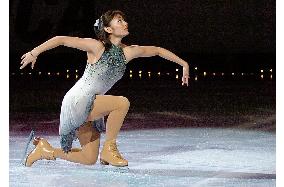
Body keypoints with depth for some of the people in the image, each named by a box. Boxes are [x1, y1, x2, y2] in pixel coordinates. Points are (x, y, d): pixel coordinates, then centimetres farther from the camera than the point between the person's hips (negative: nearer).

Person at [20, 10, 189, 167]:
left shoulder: (128, 52, 2)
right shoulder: (97, 47, -14)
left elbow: (157, 50, 15)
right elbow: (61, 40, -13)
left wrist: (184, 64, 20)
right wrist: (34, 53, -17)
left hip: (88, 108, 7)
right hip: (77, 101, -7)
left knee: (89, 160, 9)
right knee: (122, 102, -26)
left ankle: (47, 150, 25)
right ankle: (109, 148, -13)